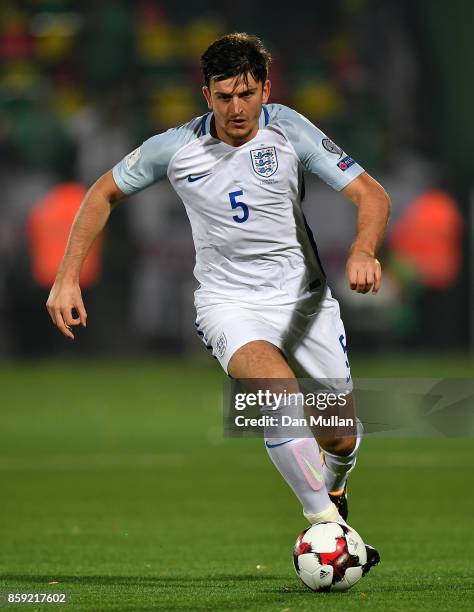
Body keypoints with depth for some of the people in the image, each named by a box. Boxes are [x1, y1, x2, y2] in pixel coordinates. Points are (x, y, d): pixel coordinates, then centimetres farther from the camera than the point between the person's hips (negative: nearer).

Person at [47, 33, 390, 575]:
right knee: (281, 393, -32)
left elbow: (372, 195, -12)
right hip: (228, 302, -2)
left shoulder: (290, 132, -12)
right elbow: (103, 194, 3)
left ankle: (332, 493, 41)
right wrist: (67, 278, -4)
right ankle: (324, 524, -22)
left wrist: (362, 251, -34)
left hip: (303, 299, 2)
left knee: (341, 437, 5)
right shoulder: (176, 148, -11)